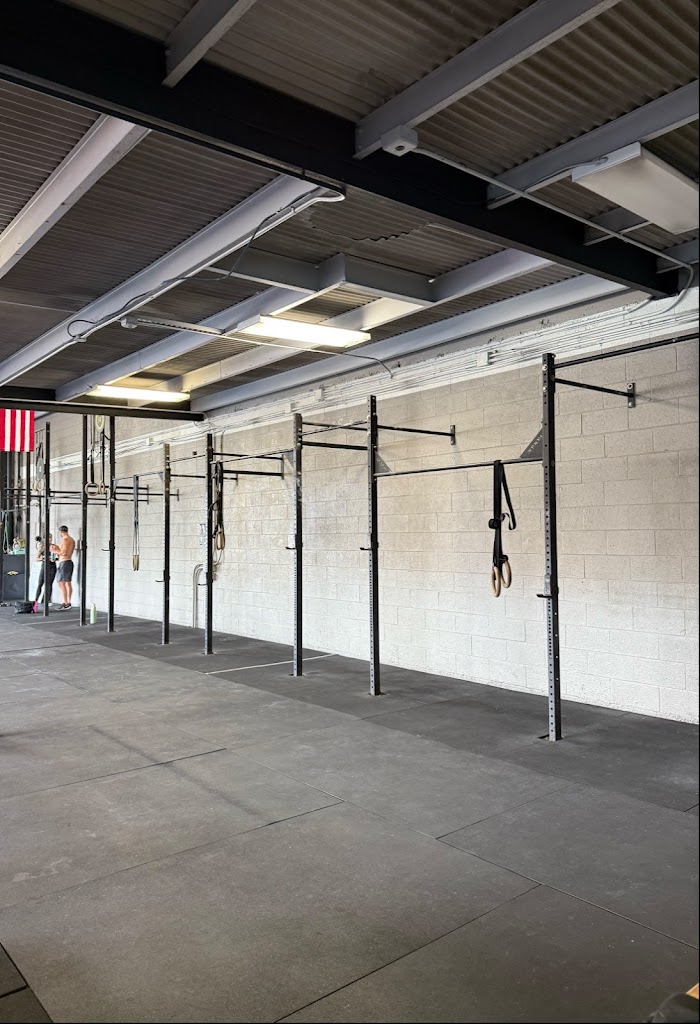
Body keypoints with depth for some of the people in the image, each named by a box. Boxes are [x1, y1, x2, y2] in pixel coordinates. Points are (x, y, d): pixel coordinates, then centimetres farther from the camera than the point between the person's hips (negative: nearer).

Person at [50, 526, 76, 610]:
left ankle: (65, 604, -16)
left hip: (64, 562, -10)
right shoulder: (72, 540, 15)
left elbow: (64, 553, -21)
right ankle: (68, 603, 13)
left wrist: (54, 551, -8)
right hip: (69, 562, 10)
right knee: (68, 583, 11)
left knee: (61, 583, -11)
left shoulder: (65, 540, -14)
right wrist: (58, 548, 25)